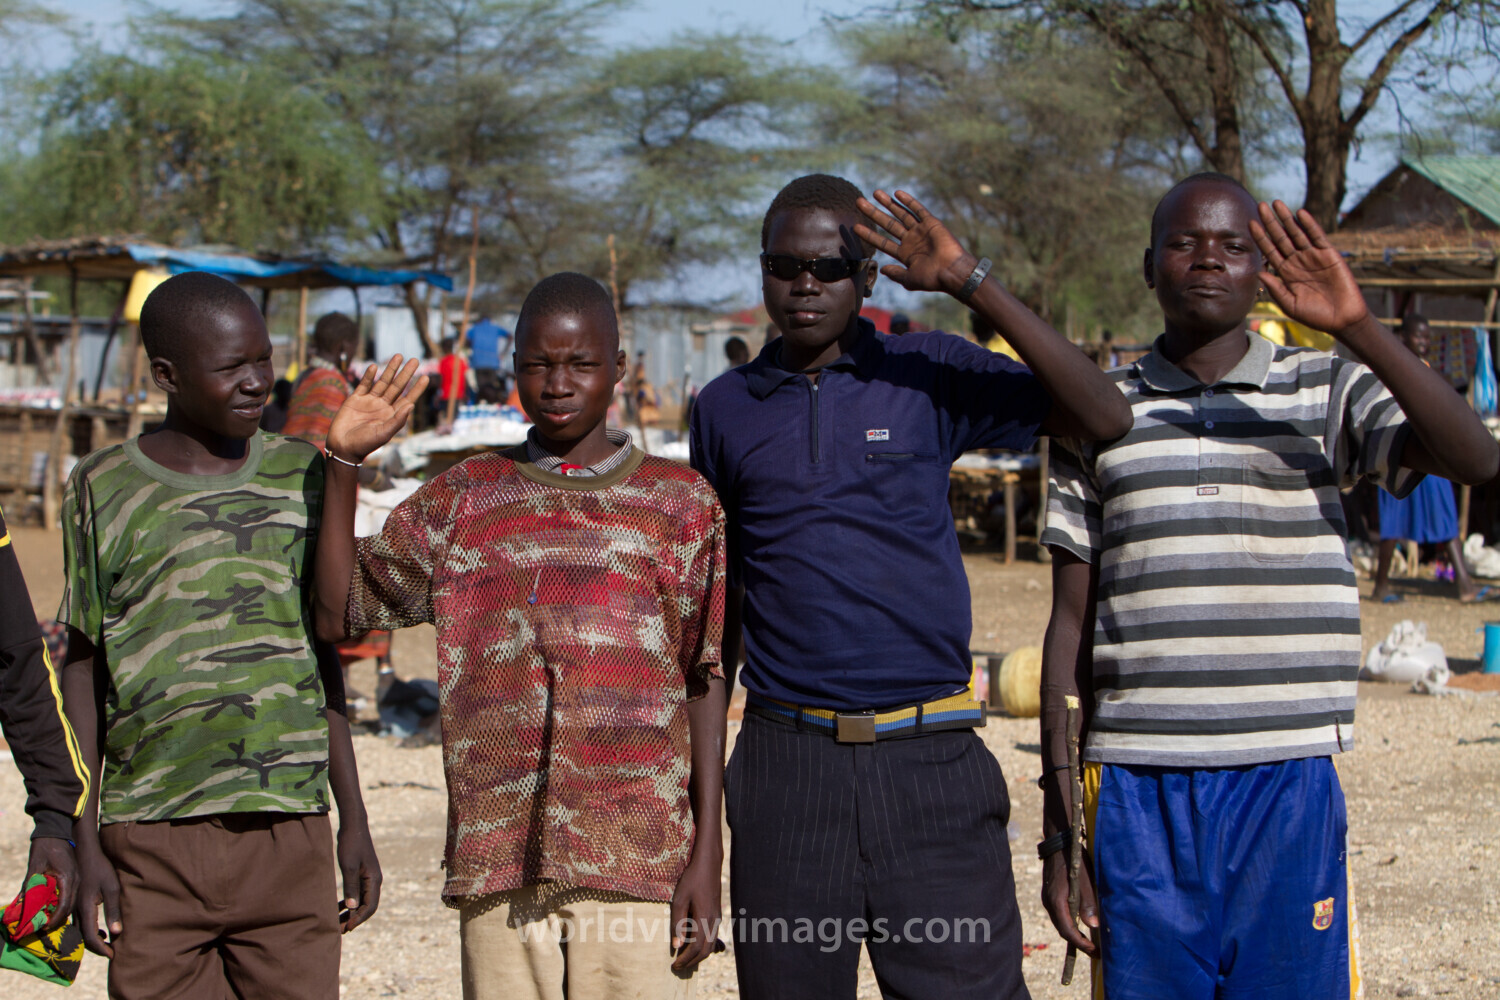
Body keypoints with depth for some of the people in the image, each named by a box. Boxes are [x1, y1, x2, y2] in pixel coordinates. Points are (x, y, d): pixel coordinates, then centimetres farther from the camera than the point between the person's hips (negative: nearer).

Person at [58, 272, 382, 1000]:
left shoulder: (299, 477, 9)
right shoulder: (106, 490, 2)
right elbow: (82, 671, 6)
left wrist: (354, 823, 12)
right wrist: (84, 844, 2)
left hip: (290, 833, 2)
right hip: (153, 842, -1)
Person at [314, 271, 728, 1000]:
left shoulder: (680, 504, 7)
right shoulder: (462, 501, 12)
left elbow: (705, 683, 5)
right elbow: (339, 612, 9)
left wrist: (706, 855, -1)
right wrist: (345, 462, 1)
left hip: (637, 861, -2)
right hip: (498, 864, 2)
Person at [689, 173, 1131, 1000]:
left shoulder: (929, 375, 3)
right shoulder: (725, 408, 10)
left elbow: (1102, 419, -9)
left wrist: (971, 283, -13)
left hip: (930, 755, -2)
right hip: (789, 767, 2)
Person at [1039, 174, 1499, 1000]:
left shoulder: (1326, 394, 7)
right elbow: (1071, 622, 10)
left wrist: (1357, 328, -22)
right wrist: (1057, 829, 7)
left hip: (1287, 781, -1)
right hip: (1138, 786, 1)